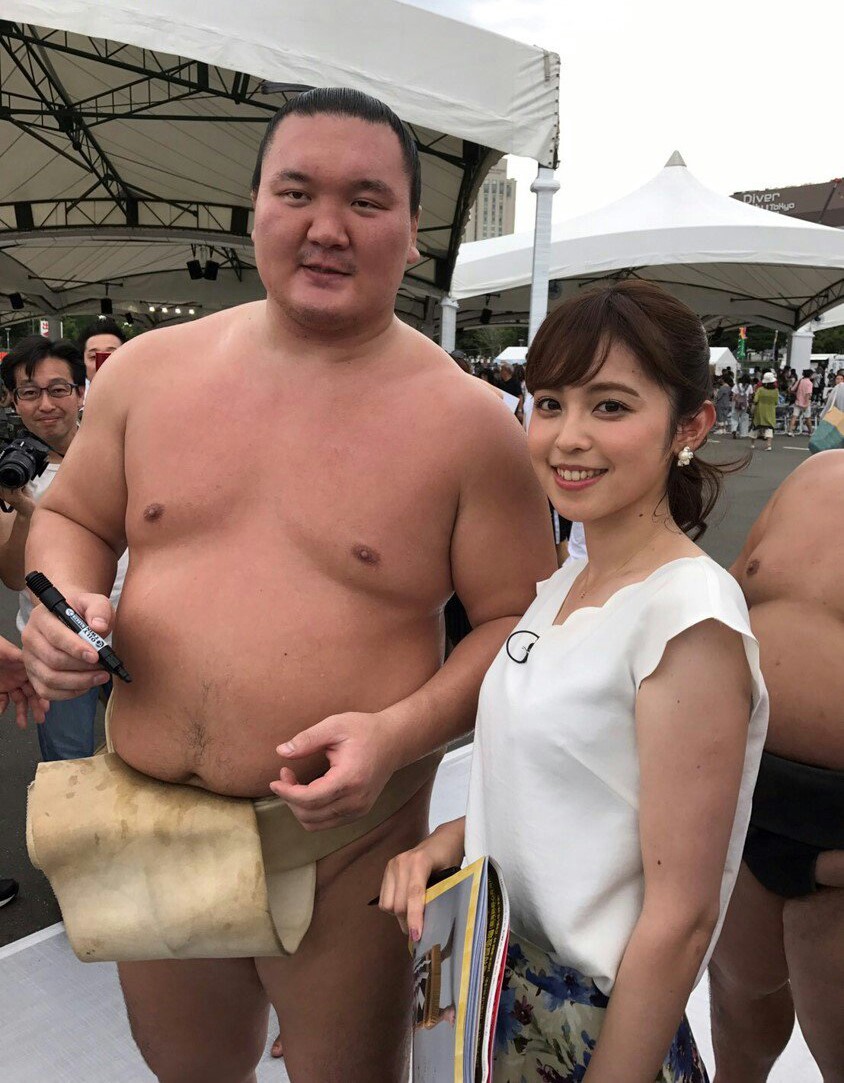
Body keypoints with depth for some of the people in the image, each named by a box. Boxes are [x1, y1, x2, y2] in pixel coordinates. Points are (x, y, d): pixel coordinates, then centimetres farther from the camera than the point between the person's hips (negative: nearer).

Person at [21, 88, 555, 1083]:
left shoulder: (466, 421, -12)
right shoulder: (147, 370, -1)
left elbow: (520, 620, -7)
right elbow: (71, 516, 12)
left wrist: (399, 731, -21)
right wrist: (63, 599, -10)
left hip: (340, 834, -3)